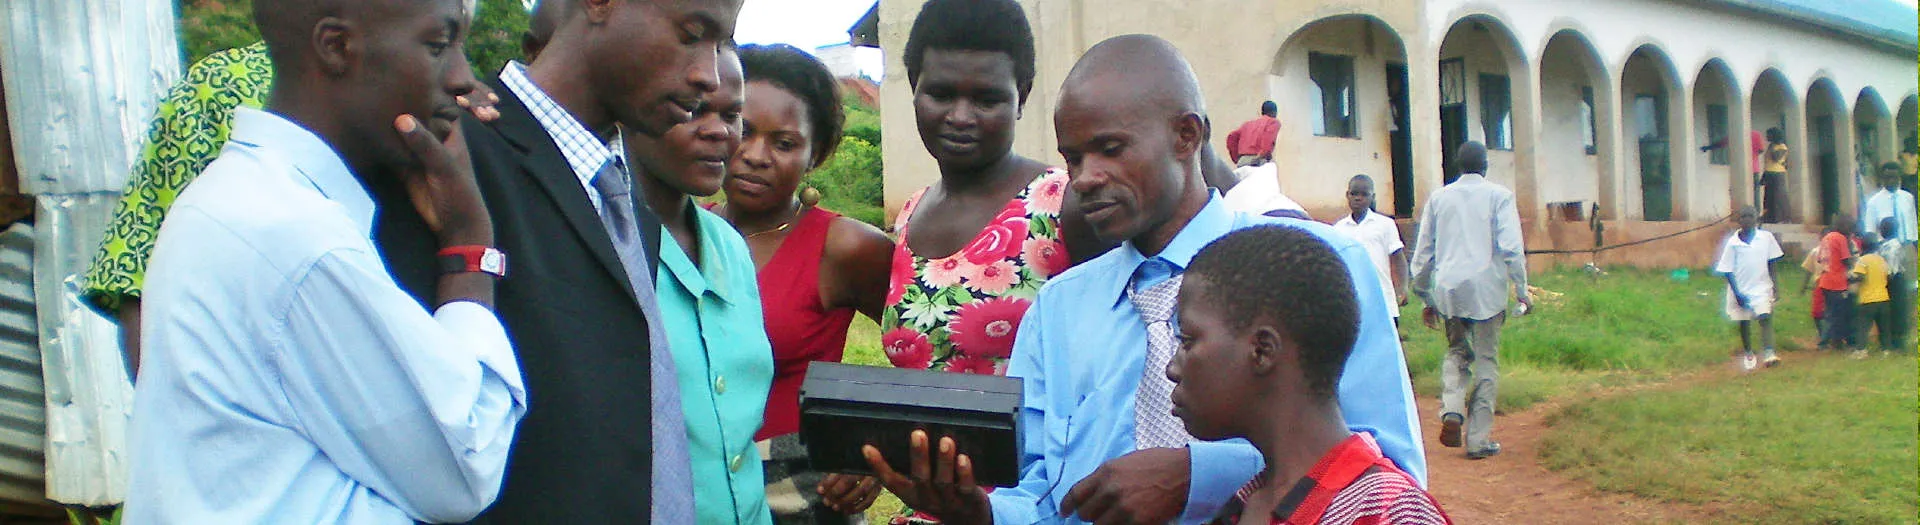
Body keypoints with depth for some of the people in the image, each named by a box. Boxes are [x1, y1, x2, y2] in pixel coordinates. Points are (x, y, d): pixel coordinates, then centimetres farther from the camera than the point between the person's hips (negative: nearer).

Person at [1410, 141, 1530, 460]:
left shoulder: (1439, 198, 11)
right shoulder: (1498, 195, 2)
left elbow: (1422, 251, 13)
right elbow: (1511, 246, -6)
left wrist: (1426, 298, 21)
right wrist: (1521, 290, 0)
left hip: (1448, 289, 3)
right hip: (1487, 288, -3)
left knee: (1457, 352, 17)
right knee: (1486, 360, 5)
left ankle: (1452, 411, -8)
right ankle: (1479, 439, 4)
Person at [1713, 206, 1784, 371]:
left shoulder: (1766, 237, -3)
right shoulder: (1733, 243, -8)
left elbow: (1771, 263, 6)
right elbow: (1727, 271, -6)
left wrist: (1773, 285, 5)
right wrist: (1737, 293, -11)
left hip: (1762, 288, 0)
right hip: (1741, 290, 0)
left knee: (1765, 318, -17)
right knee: (1744, 323, 12)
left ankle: (1769, 353, -25)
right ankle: (1748, 354, 30)